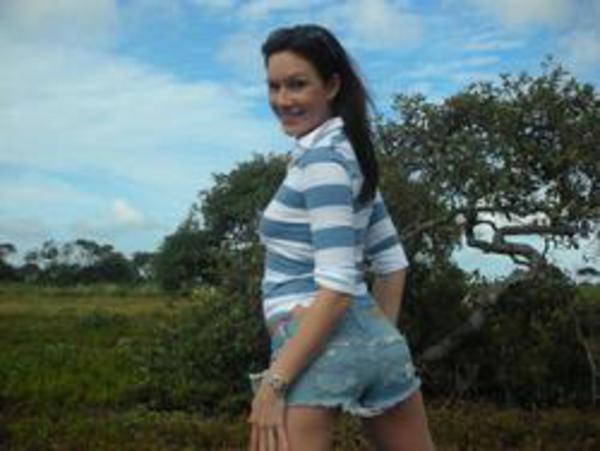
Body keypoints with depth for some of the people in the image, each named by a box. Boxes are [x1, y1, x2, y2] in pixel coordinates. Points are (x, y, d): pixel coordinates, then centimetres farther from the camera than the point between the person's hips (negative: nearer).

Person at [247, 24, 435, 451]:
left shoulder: (323, 158, -12)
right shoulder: (349, 153, 16)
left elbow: (337, 286, -20)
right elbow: (392, 261, 20)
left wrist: (274, 381, -20)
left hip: (323, 344, -10)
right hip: (376, 340, 10)